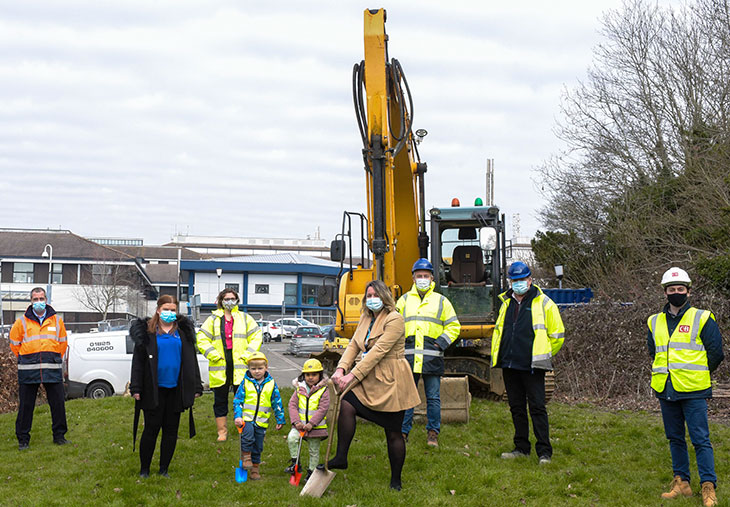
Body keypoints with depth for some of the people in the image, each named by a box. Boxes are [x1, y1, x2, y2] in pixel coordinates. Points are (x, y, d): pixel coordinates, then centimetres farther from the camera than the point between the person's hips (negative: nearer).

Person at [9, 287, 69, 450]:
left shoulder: (57, 320, 9)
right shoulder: (22, 322, 4)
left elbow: (62, 342, 19)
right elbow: (14, 342, 15)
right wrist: (25, 359, 12)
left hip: (53, 369, 1)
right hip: (28, 370, -1)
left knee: (58, 403, 3)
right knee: (26, 406, 2)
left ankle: (59, 435, 15)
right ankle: (23, 439, 13)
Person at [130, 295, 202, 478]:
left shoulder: (184, 331, 9)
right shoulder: (147, 331, 1)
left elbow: (191, 360, 12)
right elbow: (138, 361, 0)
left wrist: (196, 387, 7)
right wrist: (136, 388, -7)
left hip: (176, 389, 3)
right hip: (153, 390, -3)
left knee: (171, 431, 7)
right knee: (151, 429, 0)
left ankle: (164, 469, 18)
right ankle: (144, 469, 14)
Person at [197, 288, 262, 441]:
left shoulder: (245, 318, 9)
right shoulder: (213, 319, 8)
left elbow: (256, 336, 6)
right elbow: (202, 339, 4)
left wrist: (247, 355, -5)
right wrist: (214, 355, -7)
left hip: (240, 367, 0)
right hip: (219, 368, 0)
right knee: (220, 401, 6)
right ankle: (222, 431, 16)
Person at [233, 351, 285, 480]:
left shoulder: (271, 384, 1)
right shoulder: (245, 383, -3)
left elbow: (277, 402, 9)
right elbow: (238, 400, -1)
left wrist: (280, 420, 11)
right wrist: (237, 416, -12)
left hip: (262, 420, 2)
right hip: (246, 418, -2)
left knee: (258, 447, 8)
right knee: (248, 435, -29)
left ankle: (255, 468, 23)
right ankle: (246, 456, -6)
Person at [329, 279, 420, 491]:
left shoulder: (394, 319, -15)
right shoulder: (365, 318, 11)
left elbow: (378, 351, -21)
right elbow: (353, 345, 5)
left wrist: (353, 374, -23)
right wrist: (341, 369, -13)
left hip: (391, 382, -7)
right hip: (369, 378, 7)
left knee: (393, 433, 2)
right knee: (346, 405, -16)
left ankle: (395, 480, 17)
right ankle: (340, 458, -7)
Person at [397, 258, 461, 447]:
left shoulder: (441, 301, 9)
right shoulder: (404, 300, 13)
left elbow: (453, 326, 10)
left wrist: (441, 342, -3)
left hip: (432, 357, -1)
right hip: (408, 356, 1)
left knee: (433, 397, 3)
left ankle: (433, 433, 14)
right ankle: (403, 432, 11)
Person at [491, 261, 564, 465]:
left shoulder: (543, 303, -3)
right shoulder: (506, 302, 14)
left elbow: (557, 334, 2)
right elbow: (499, 330, 27)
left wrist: (543, 355, 7)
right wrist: (498, 355, 18)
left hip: (532, 366, -6)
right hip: (509, 364, 6)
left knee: (537, 408, -5)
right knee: (516, 407, 12)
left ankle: (544, 452, -1)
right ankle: (521, 448, 21)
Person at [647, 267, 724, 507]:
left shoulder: (702, 319, -2)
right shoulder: (655, 322, 11)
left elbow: (715, 352, 1)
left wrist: (697, 374, 8)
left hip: (693, 391, -5)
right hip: (665, 390, 5)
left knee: (700, 439, -4)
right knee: (675, 438, 11)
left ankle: (708, 487, 2)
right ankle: (681, 482, 20)